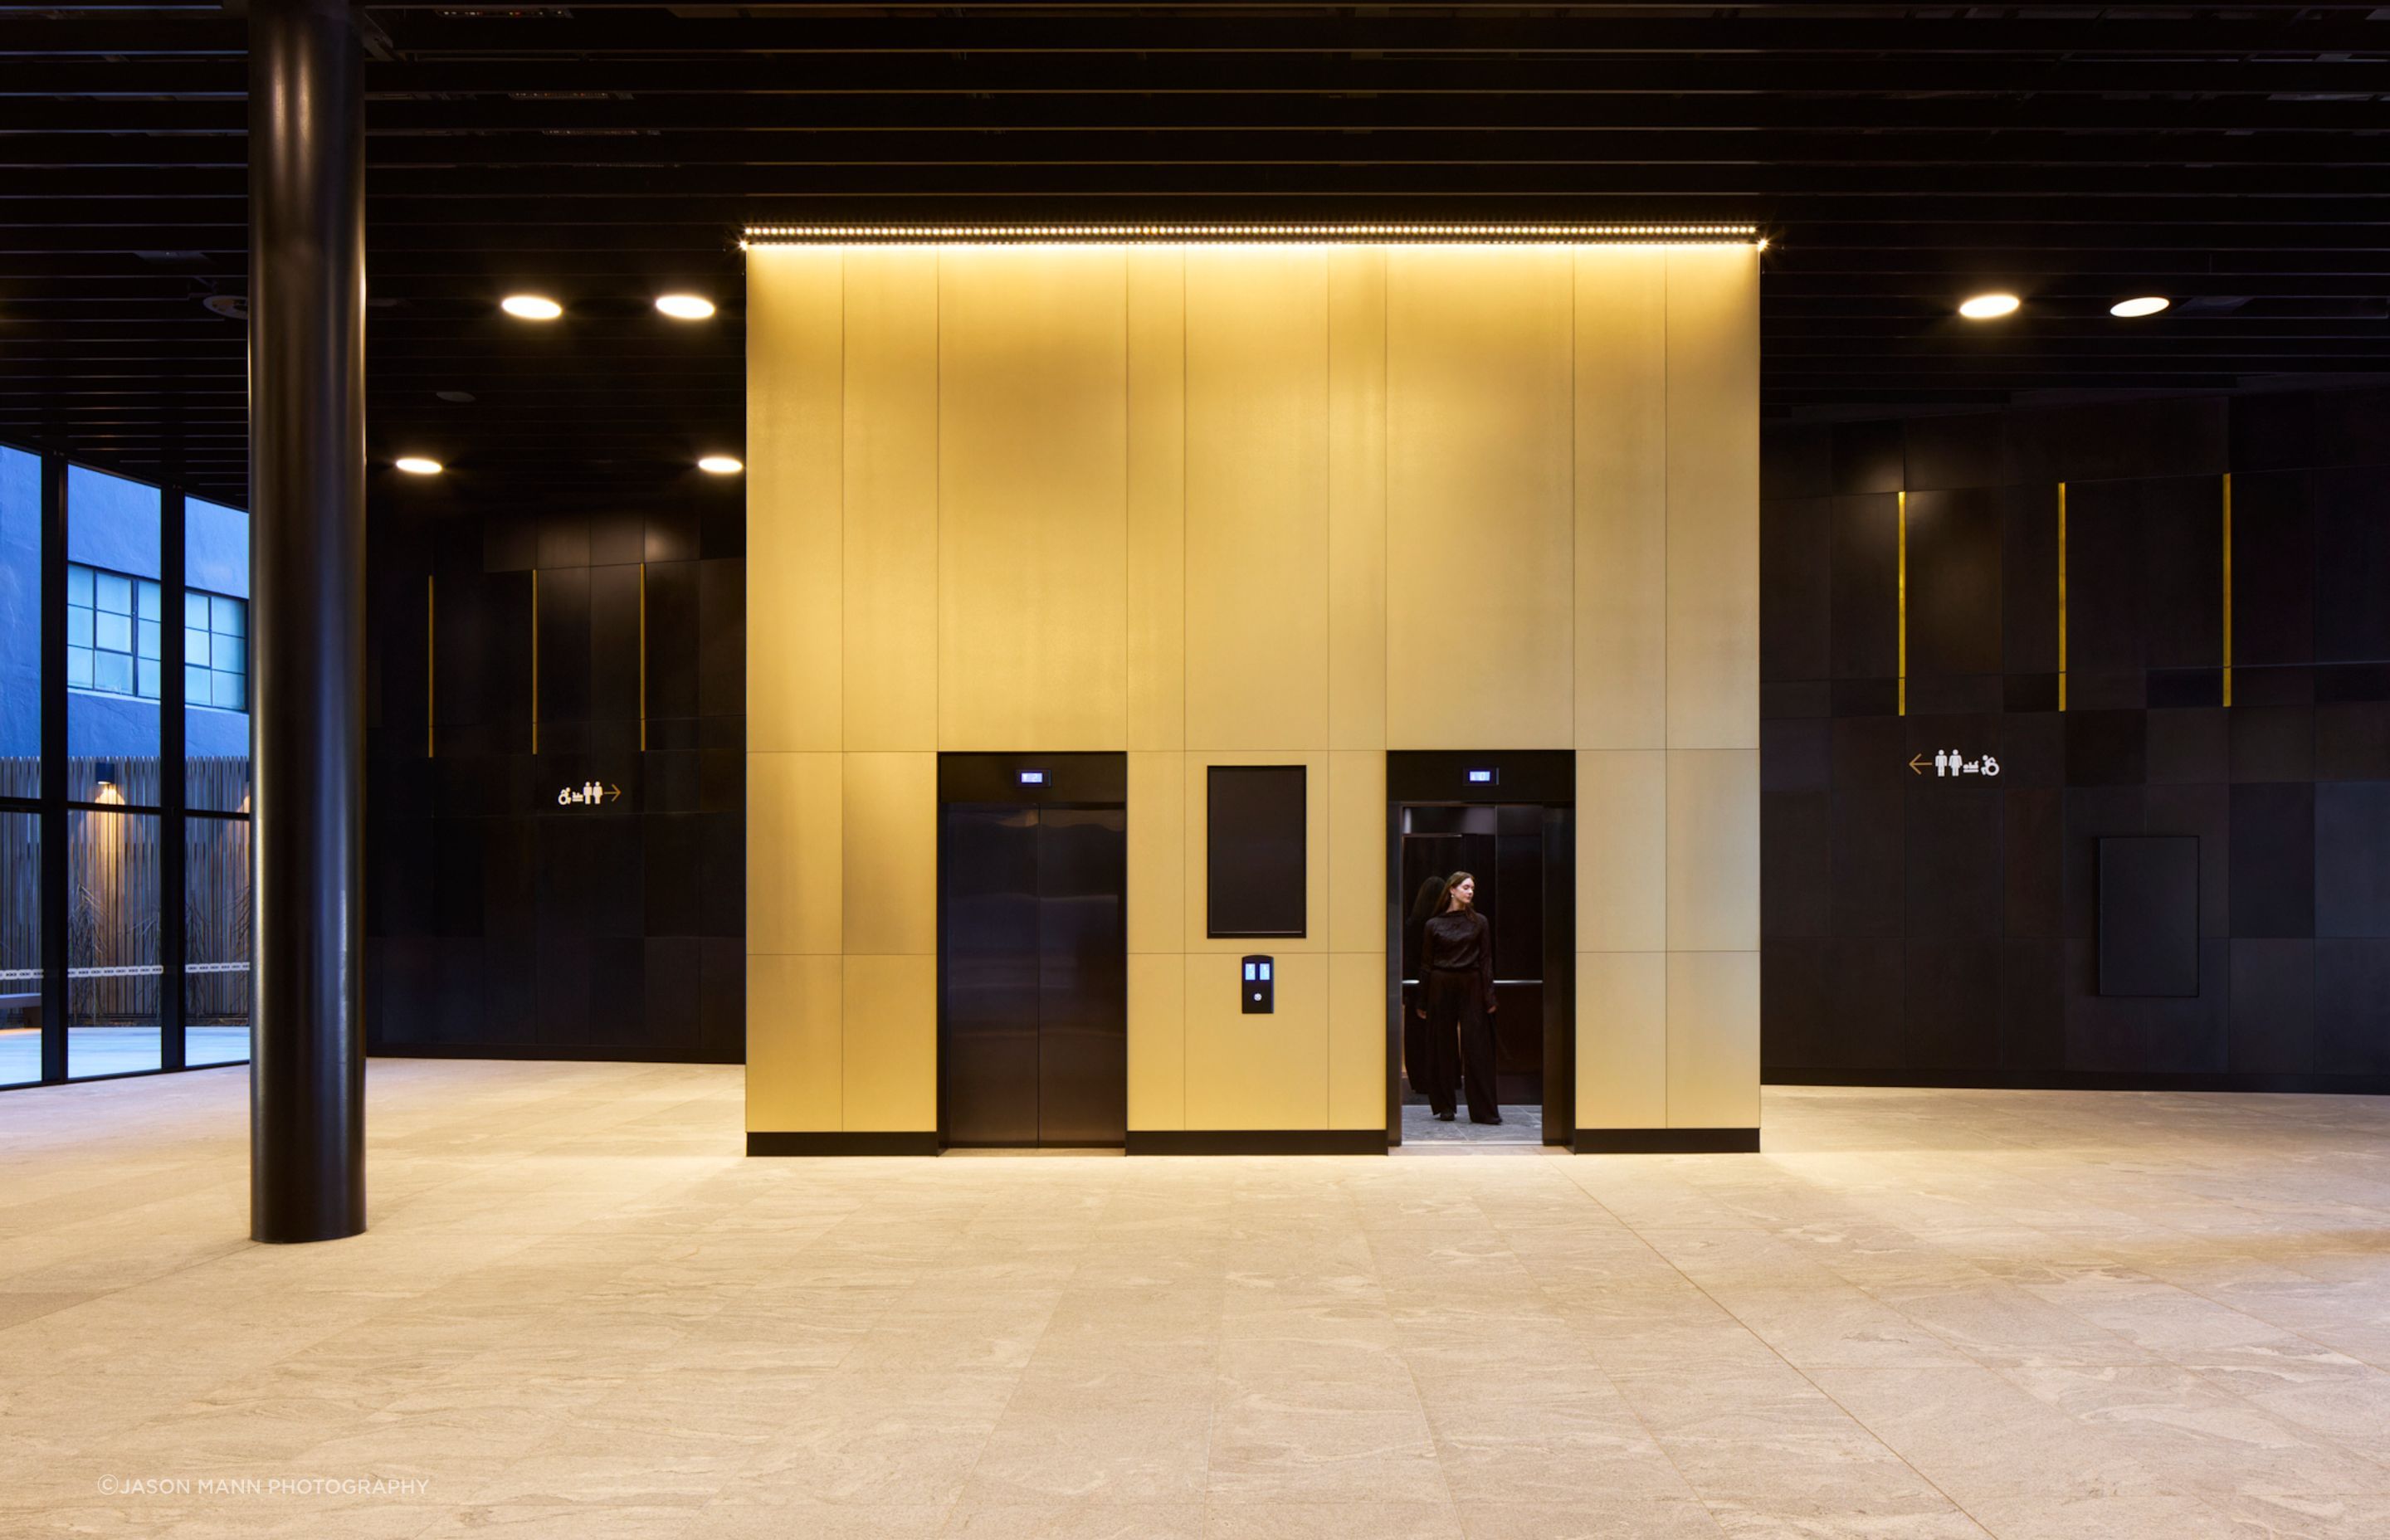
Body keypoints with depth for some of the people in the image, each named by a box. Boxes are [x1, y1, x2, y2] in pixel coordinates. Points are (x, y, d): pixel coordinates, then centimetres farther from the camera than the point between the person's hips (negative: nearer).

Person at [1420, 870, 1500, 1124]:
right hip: (1441, 987, 0)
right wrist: (1422, 1001, 3)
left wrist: (1489, 996, -3)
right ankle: (1444, 1107, 11)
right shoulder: (1434, 925, 4)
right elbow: (1426, 964, 6)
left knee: (1476, 1046, -2)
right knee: (1443, 1048, 3)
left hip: (1471, 988, 0)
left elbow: (1486, 960, 4)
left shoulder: (1479, 922, 6)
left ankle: (1484, 1110, -1)